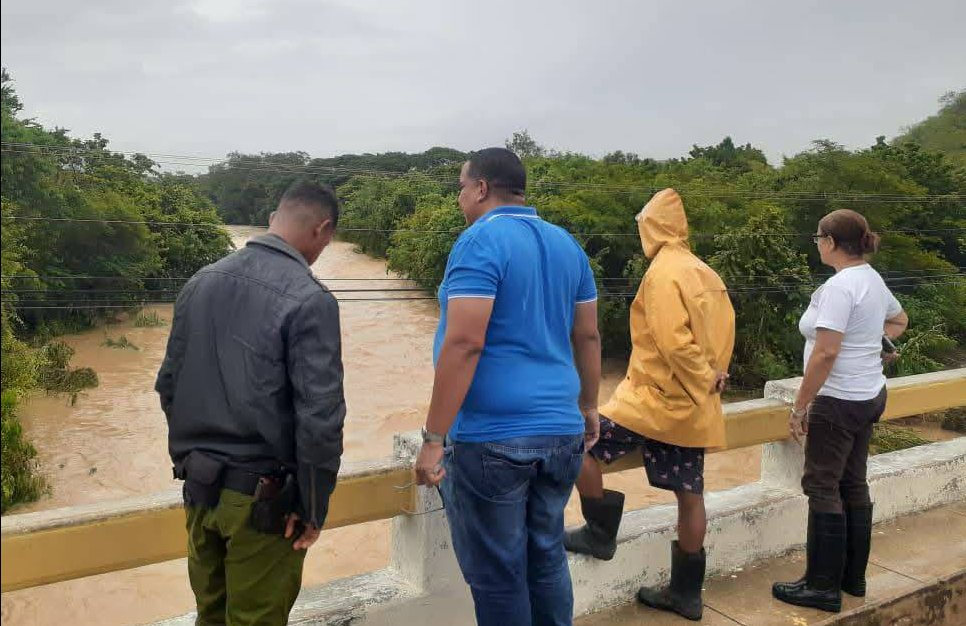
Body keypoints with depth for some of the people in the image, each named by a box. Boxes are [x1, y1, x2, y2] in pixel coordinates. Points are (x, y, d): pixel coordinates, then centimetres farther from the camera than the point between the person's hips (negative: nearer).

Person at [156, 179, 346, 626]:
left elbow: (169, 385, 10)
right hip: (262, 497, -6)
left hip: (199, 488, 6)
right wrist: (313, 508, -9)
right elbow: (319, 418, -21)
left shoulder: (201, 282, 3)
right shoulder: (309, 299, -18)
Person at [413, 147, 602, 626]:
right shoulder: (566, 244, 11)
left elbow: (464, 344, -20)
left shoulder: (481, 241, -11)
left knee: (497, 574, 6)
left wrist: (433, 438, -17)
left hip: (491, 438, -7)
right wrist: (588, 406, 26)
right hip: (561, 431, 7)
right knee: (547, 558, 19)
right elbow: (588, 336, 15)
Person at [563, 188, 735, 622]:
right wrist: (711, 379, 9)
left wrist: (704, 382, -12)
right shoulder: (705, 273, 11)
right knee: (689, 496, 12)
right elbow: (723, 333, 13)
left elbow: (673, 342, -23)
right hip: (692, 406, 9)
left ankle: (601, 534, 12)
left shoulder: (663, 272, -14)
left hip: (658, 398, -9)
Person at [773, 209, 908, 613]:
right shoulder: (873, 280, 10)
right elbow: (899, 322, 29)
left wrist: (799, 406, -18)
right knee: (854, 485, 16)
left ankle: (824, 586, 8)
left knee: (823, 486, -1)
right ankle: (853, 577, 27)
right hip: (869, 395, 10)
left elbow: (825, 353, -24)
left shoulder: (839, 286, -20)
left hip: (839, 401, -10)